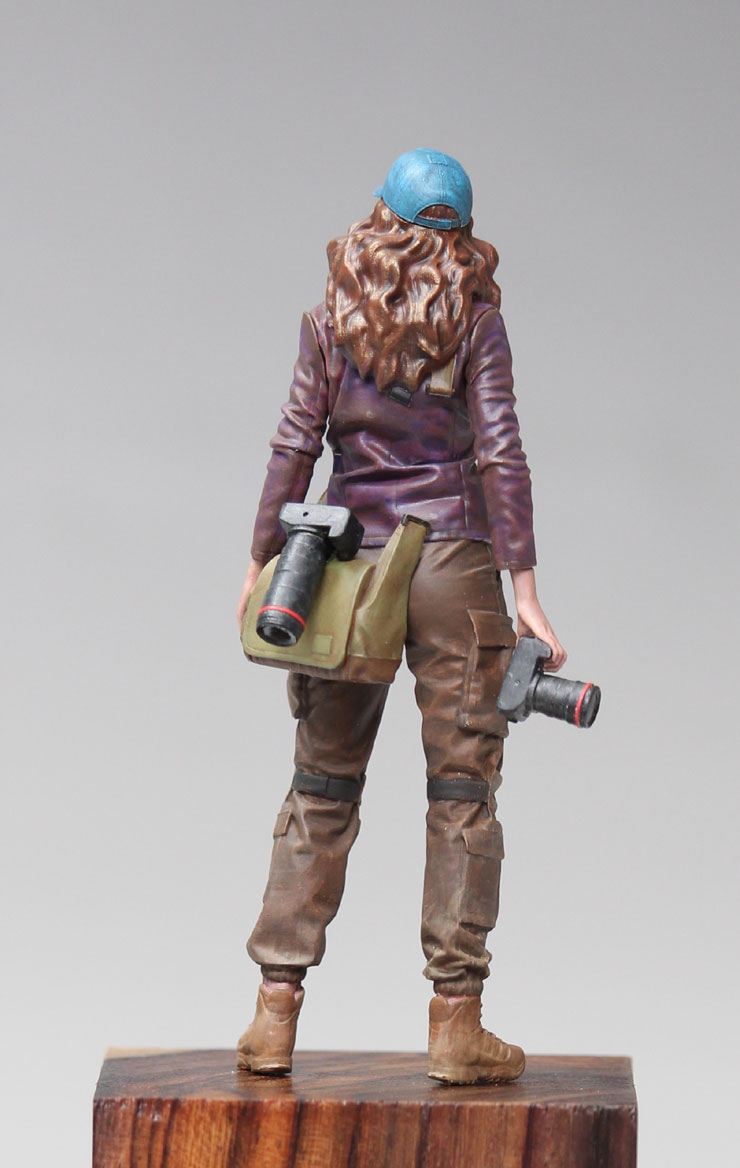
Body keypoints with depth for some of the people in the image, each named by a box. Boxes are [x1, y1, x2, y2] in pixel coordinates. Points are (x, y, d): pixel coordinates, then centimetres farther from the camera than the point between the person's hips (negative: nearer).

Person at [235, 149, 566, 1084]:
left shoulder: (333, 318, 5)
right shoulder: (474, 320, -1)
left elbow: (294, 445, 0)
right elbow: (499, 455, -7)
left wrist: (261, 565, 6)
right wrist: (526, 592, -8)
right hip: (451, 558, -2)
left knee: (321, 789, 8)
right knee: (461, 788, 2)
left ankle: (275, 1013, 7)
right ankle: (456, 1024, 1)